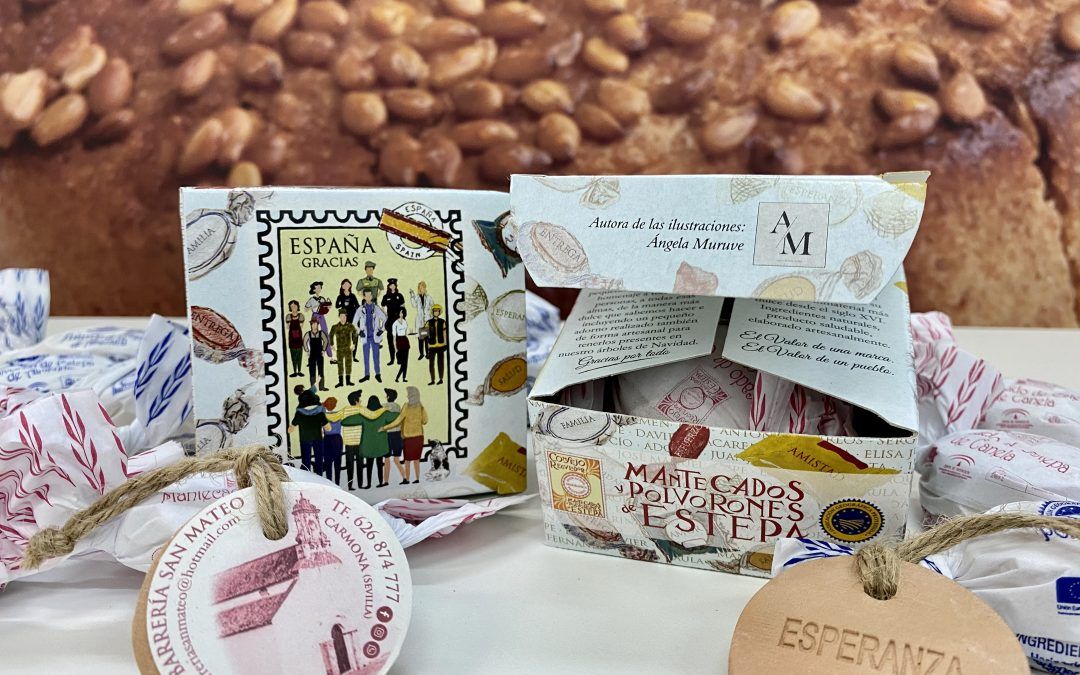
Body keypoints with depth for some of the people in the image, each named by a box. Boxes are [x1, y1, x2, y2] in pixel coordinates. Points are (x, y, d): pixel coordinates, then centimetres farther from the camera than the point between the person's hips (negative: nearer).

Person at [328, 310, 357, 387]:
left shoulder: (350, 326, -4)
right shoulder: (335, 327, -6)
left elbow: (355, 334, 13)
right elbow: (331, 335, 9)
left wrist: (354, 344, 10)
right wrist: (332, 345, 5)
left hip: (348, 349, 1)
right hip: (339, 349, -1)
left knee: (348, 363, 3)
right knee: (340, 364, 2)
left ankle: (348, 380, 12)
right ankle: (340, 381, 6)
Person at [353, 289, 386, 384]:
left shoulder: (376, 308, 1)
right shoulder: (360, 309, 1)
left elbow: (384, 318, 11)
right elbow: (355, 322, 9)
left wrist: (382, 329, 5)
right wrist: (359, 331, 1)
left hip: (375, 336, -1)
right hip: (366, 336, 1)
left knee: (376, 355, 1)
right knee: (366, 356, 6)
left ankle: (378, 374, 9)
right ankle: (367, 375, 14)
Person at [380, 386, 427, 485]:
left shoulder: (407, 407, -12)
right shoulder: (421, 407, -1)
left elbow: (397, 422, -14)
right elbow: (424, 421, 8)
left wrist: (384, 428, -8)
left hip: (408, 437, -4)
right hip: (419, 436, 4)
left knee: (408, 459, 6)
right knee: (416, 458, 11)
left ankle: (406, 479, 5)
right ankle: (417, 479, 11)